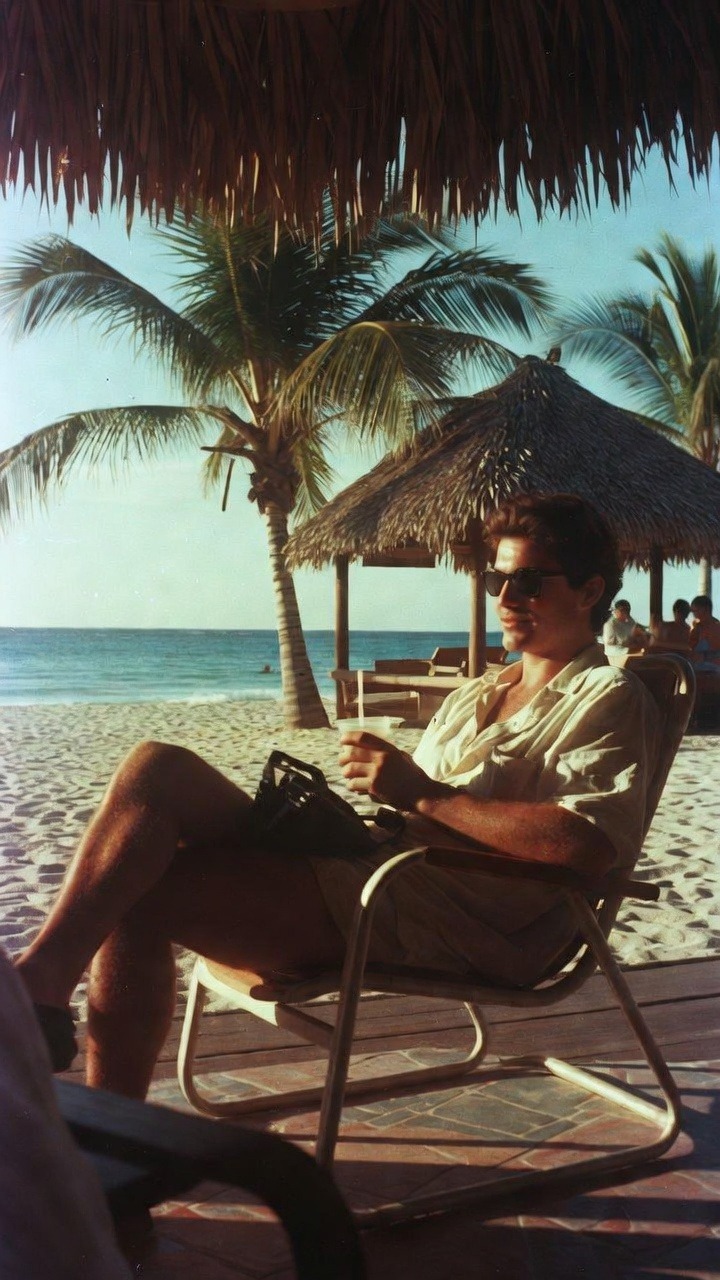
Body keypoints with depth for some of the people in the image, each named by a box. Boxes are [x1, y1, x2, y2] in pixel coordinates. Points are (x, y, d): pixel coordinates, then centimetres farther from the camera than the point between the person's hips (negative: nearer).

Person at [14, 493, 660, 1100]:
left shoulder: (612, 701, 1)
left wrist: (424, 794, -15)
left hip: (445, 926, -9)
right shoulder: (478, 693, 28)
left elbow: (589, 843, -18)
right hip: (368, 869, 9)